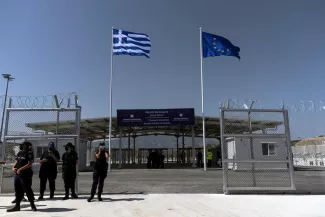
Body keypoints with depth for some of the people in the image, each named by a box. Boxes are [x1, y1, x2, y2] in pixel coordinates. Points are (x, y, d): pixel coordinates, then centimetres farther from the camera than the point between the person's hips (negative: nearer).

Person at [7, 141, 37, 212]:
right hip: (17, 174, 7)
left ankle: (32, 205, 6)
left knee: (27, 189, -5)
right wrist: (13, 167, -3)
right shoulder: (19, 153, 15)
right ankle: (17, 205, 24)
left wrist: (20, 169, -21)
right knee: (17, 190, 13)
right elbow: (16, 161, 17)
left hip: (25, 175, -7)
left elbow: (29, 164, -15)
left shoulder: (29, 154, -6)